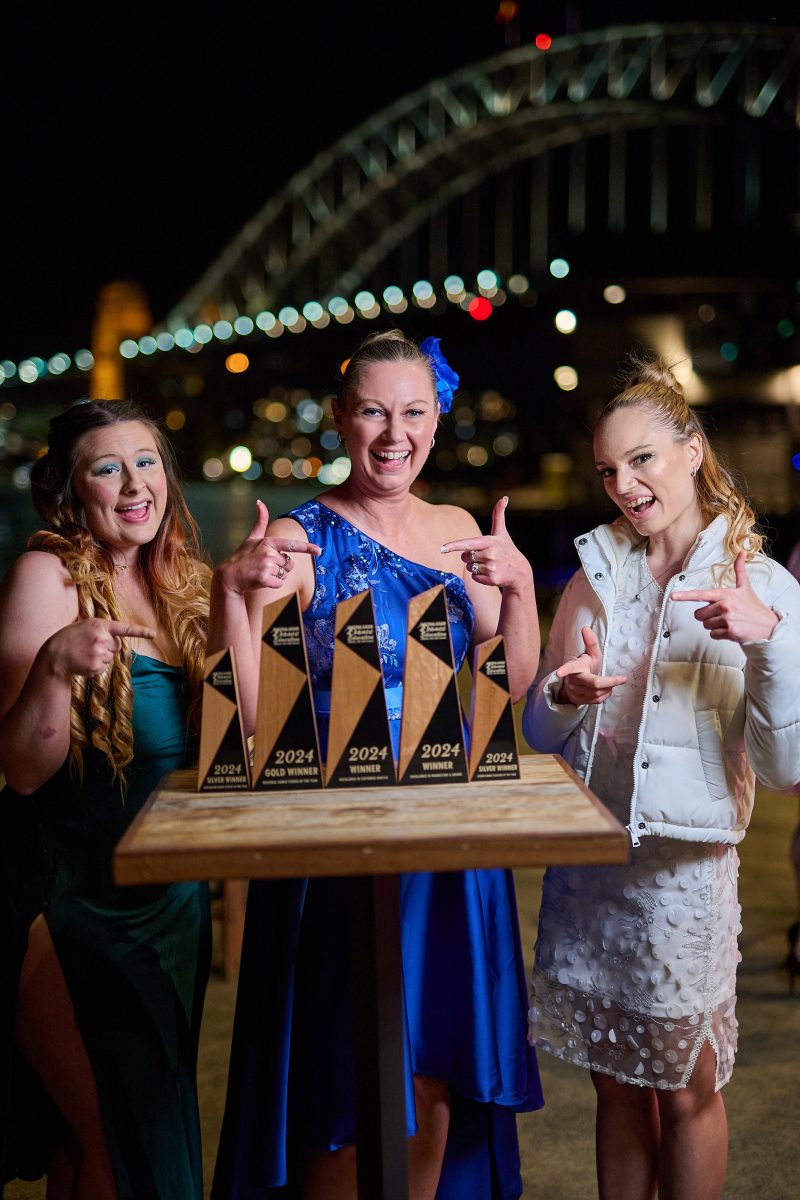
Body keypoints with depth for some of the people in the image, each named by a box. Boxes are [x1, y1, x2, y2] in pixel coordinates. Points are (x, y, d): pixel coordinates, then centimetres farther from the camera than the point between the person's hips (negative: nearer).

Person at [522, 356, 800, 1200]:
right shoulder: (596, 576, 4)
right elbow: (539, 734, 7)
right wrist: (564, 696, -15)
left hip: (687, 859, -3)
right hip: (587, 853, 3)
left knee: (686, 1089, 11)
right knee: (617, 1088, 16)